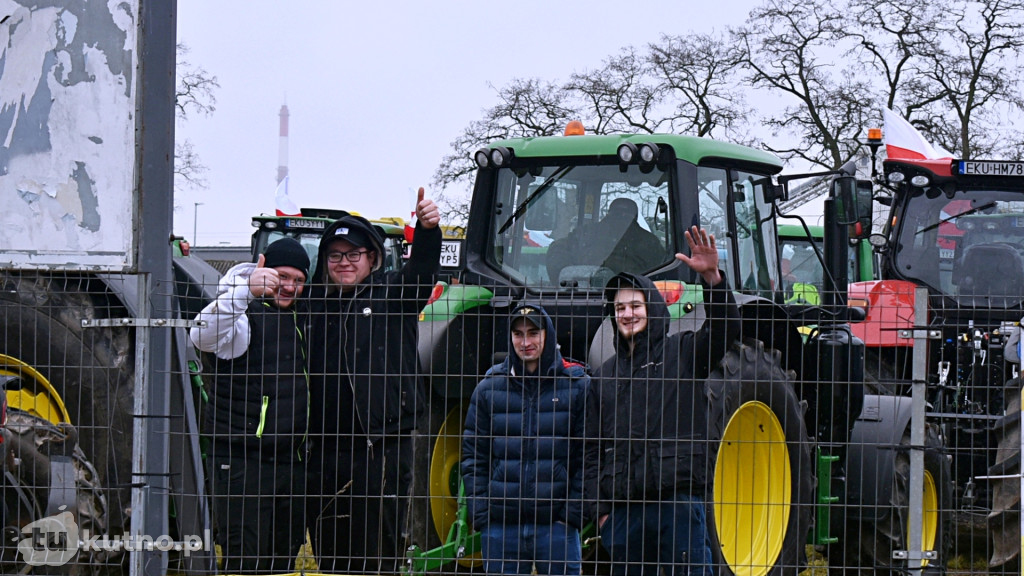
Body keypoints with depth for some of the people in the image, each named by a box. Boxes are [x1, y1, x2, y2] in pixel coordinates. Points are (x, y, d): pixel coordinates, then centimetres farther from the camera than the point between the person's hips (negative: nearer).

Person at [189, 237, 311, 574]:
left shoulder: (301, 319, 14)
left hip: (290, 459, 7)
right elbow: (202, 337, -32)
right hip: (242, 461, -7)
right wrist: (245, 291, -46)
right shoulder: (246, 316, -8)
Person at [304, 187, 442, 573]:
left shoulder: (393, 293, 5)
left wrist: (427, 230, -34)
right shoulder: (316, 300, 15)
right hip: (325, 448, 4)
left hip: (382, 446, -4)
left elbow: (422, 269, -14)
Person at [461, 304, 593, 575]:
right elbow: (473, 456, 10)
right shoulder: (490, 387, 8)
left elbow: (588, 458, 2)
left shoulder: (577, 385, 3)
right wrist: (480, 513, 0)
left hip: (556, 521, -2)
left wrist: (574, 512, -6)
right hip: (501, 523, 2)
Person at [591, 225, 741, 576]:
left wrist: (712, 278, -26)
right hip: (623, 505, 4)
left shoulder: (682, 353, 7)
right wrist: (600, 508, 7)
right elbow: (595, 446, 16)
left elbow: (725, 329, -11)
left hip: (678, 498, -4)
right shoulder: (604, 375, 18)